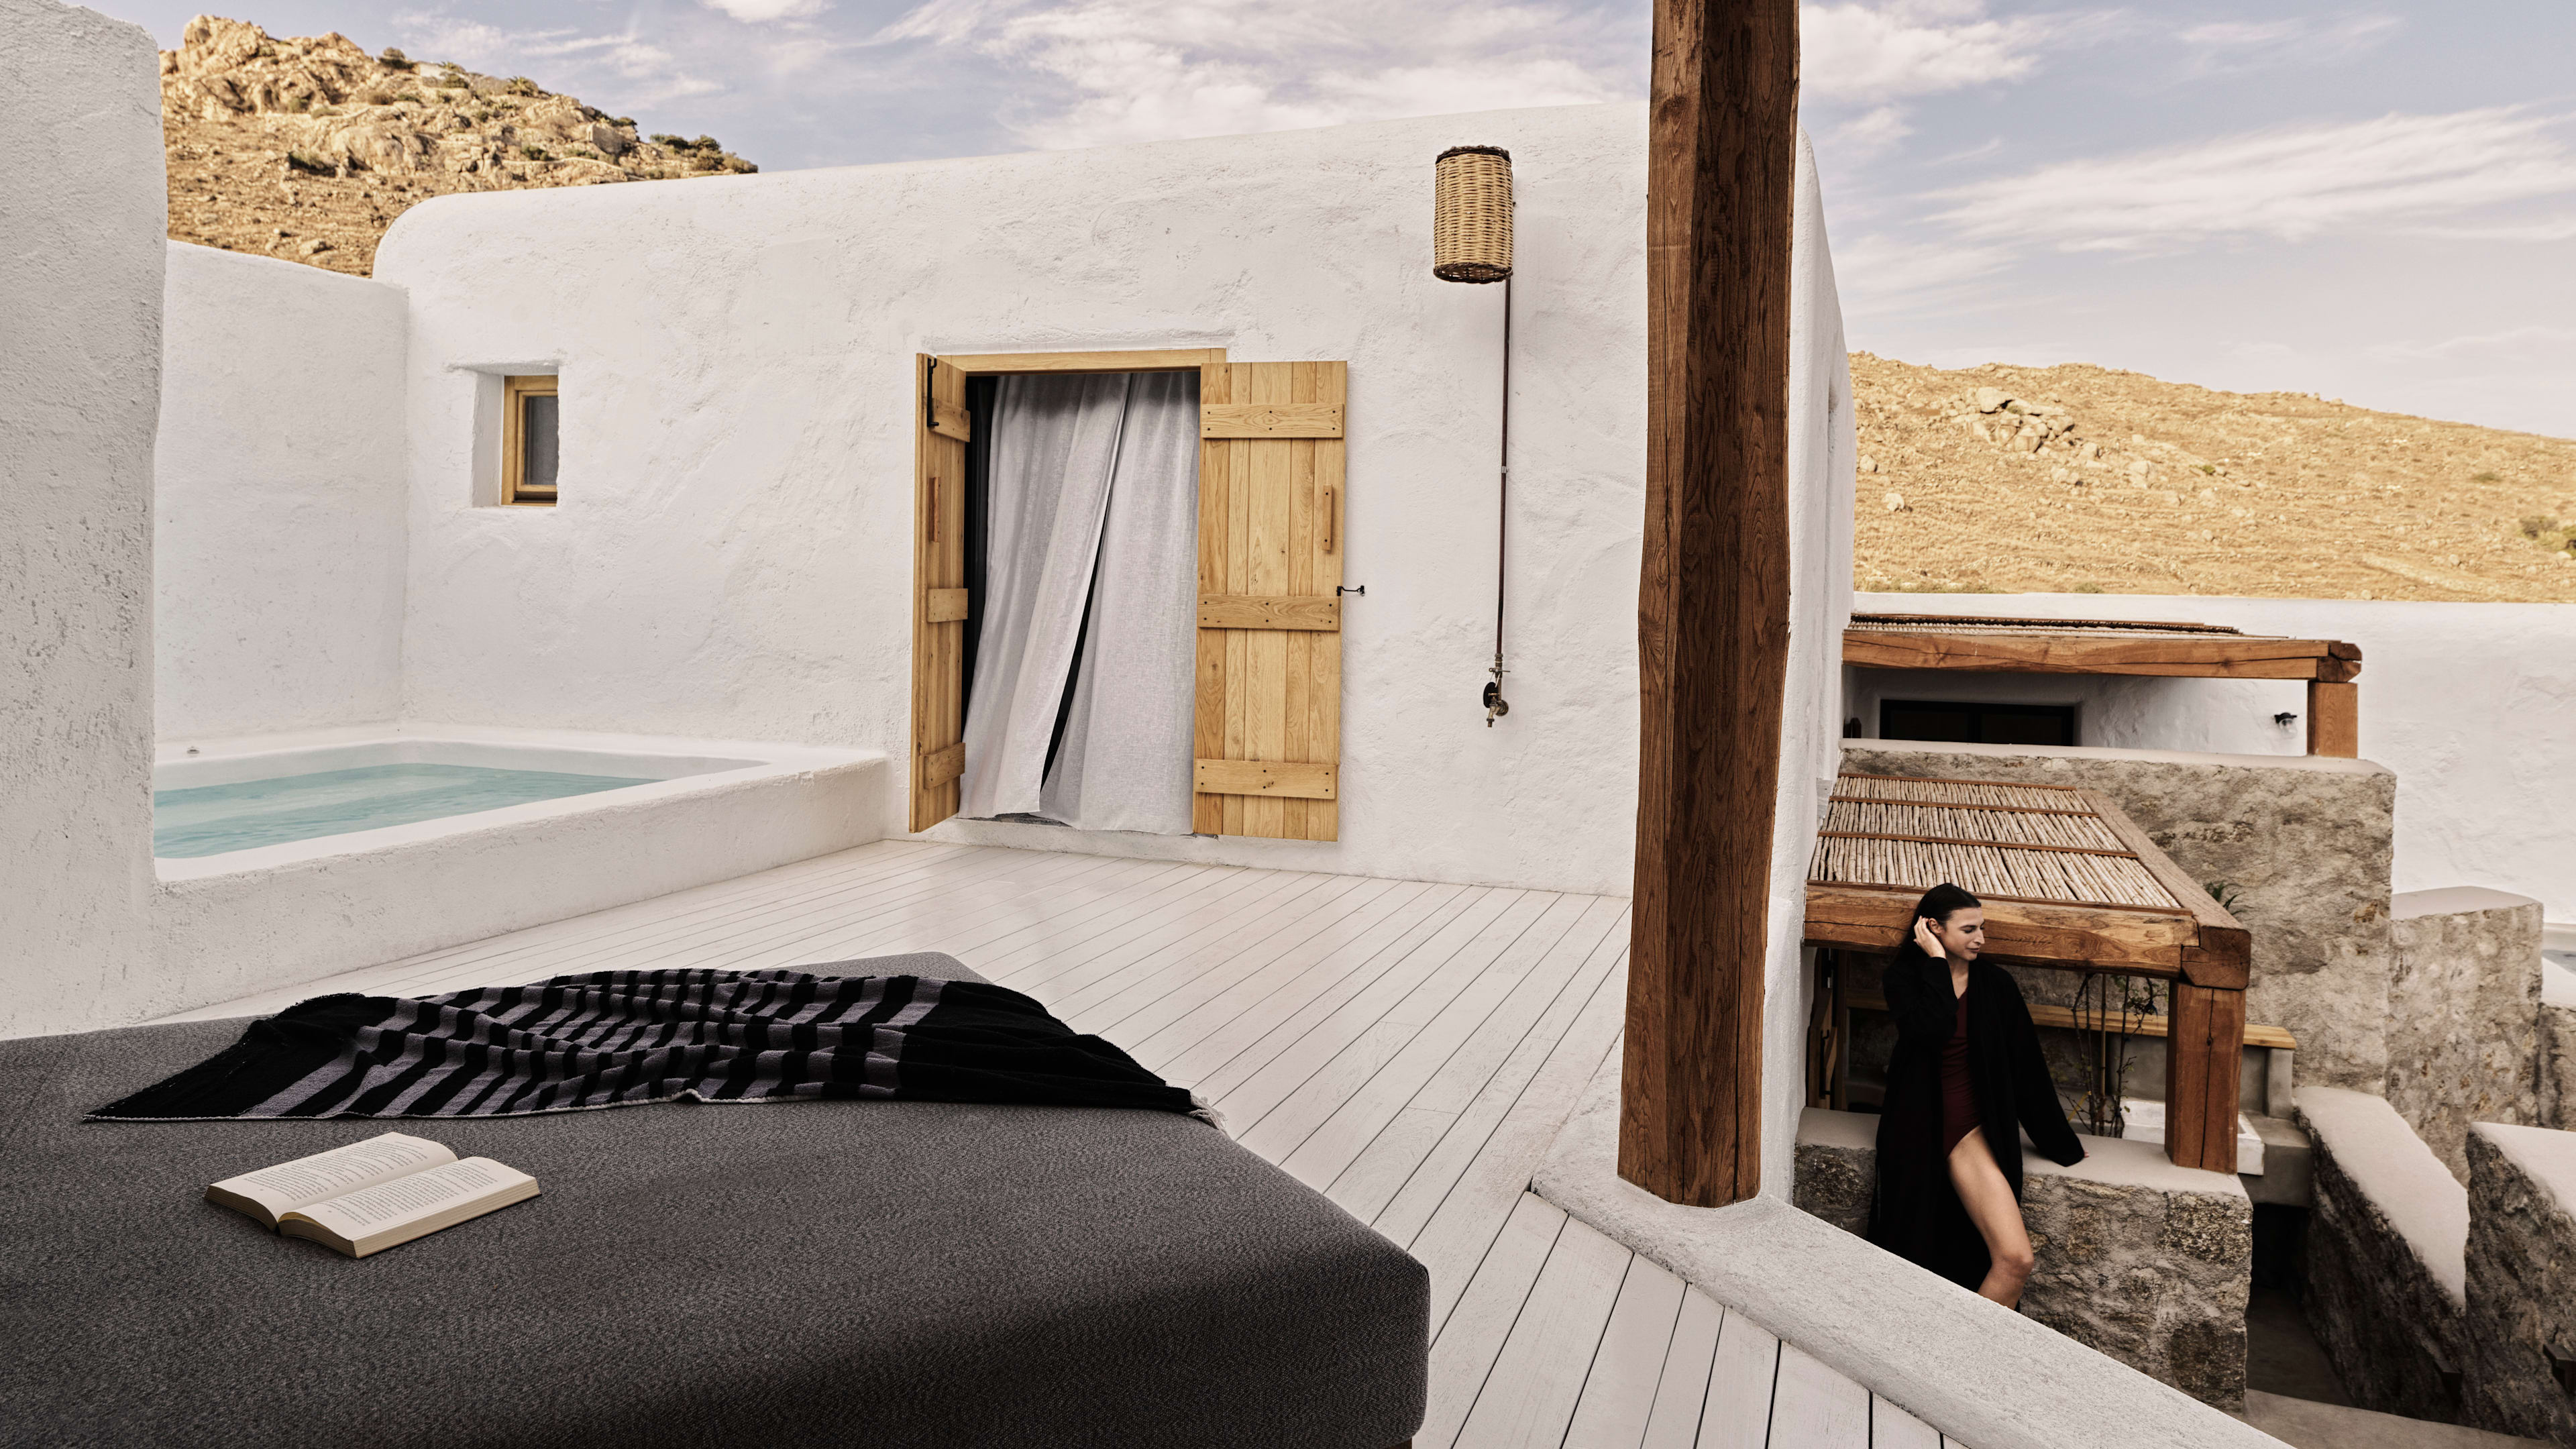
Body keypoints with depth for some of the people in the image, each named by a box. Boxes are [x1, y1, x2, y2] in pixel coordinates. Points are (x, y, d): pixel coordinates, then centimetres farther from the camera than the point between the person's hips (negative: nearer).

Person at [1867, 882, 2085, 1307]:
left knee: (2016, 1259, -14)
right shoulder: (1906, 975, -2)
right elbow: (1931, 1030, -23)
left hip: (1971, 1128, 1)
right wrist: (1937, 961, -15)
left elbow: (2026, 1065, 8)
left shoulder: (1996, 984, 3)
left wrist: (2061, 1144, 13)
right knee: (1911, 1255, 0)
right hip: (1917, 1128, -1)